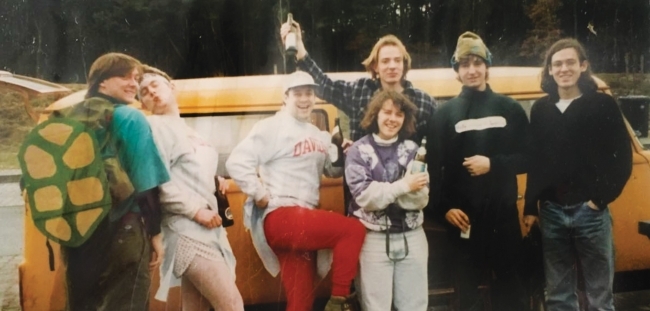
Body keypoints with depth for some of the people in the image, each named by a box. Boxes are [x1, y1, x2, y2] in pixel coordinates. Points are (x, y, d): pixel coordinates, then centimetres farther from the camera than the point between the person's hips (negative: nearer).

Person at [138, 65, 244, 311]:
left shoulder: (186, 129, 21)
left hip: (206, 229, 9)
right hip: (186, 230, -9)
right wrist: (196, 210, -18)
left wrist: (215, 182, 8)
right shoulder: (154, 126, -6)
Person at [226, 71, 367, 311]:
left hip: (304, 221, 8)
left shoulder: (318, 136, 17)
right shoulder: (272, 127, -7)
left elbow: (331, 171, 22)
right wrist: (260, 196, -14)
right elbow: (236, 162, -14)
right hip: (280, 218, -8)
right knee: (353, 230, -17)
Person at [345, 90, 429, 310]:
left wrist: (383, 191, -17)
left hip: (411, 237, 3)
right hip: (374, 238, -3)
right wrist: (403, 186, -18)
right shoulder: (358, 151, -3)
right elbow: (364, 196, -14)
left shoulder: (412, 149, 5)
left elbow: (421, 199, -3)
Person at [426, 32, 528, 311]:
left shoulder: (510, 109, 7)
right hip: (463, 215, -1)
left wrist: (493, 164, -11)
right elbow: (434, 167, -1)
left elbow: (527, 159, 5)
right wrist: (444, 207, -10)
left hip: (503, 213, 1)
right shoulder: (445, 113, 3)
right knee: (468, 285, 7)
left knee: (508, 281, 9)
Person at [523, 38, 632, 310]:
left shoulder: (603, 105, -1)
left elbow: (622, 158, -2)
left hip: (590, 211, -3)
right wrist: (530, 208, 8)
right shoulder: (540, 109, 9)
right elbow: (534, 162, 11)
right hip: (551, 212, 3)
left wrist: (602, 198, -9)